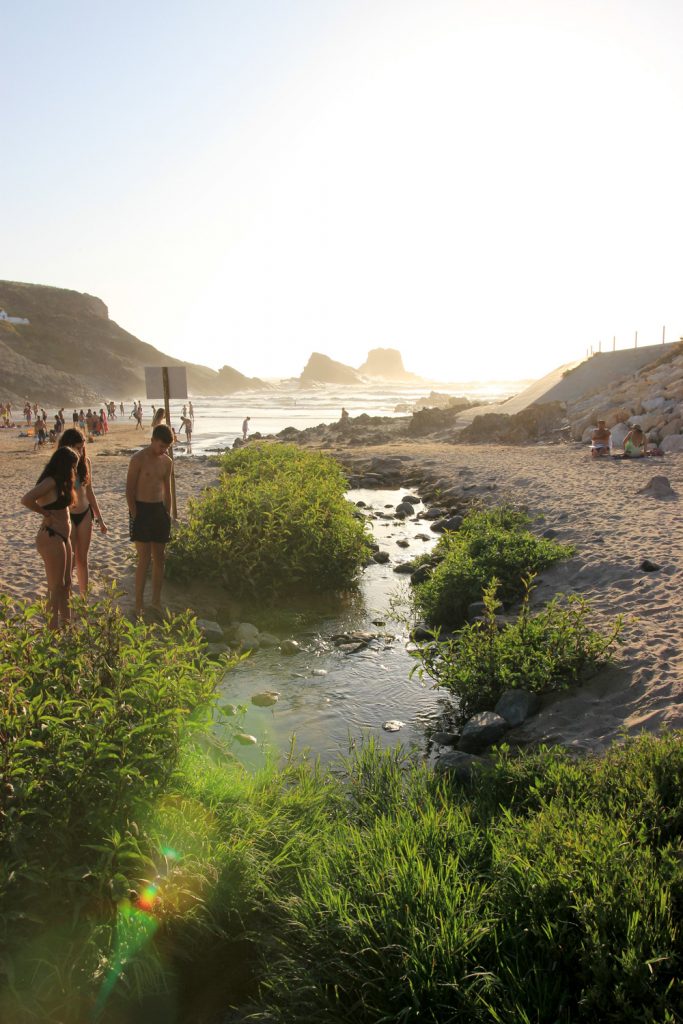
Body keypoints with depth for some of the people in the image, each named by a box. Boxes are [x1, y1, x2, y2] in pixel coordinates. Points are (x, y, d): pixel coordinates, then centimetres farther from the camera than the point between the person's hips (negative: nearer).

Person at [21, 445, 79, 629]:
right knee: (56, 586, 1)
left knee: (66, 583, 19)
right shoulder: (50, 482, -18)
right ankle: (54, 628, 12)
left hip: (63, 536, 10)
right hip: (51, 537, -10)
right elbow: (27, 499, -31)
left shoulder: (59, 482, 12)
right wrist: (46, 513, -19)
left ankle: (67, 623, 31)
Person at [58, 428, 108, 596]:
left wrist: (99, 518, 12)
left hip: (85, 514, 5)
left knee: (82, 559, 12)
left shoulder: (85, 462, 0)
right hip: (66, 516, -4)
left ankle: (84, 596, 21)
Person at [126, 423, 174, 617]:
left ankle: (156, 601, 21)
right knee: (144, 560, -7)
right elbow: (129, 491, -10)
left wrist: (167, 516, 12)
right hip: (142, 509, -6)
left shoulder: (167, 462, 8)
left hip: (159, 510, 6)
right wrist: (136, 517, -13)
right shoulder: (138, 459, -11)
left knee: (159, 558, 10)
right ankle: (138, 606, 1)